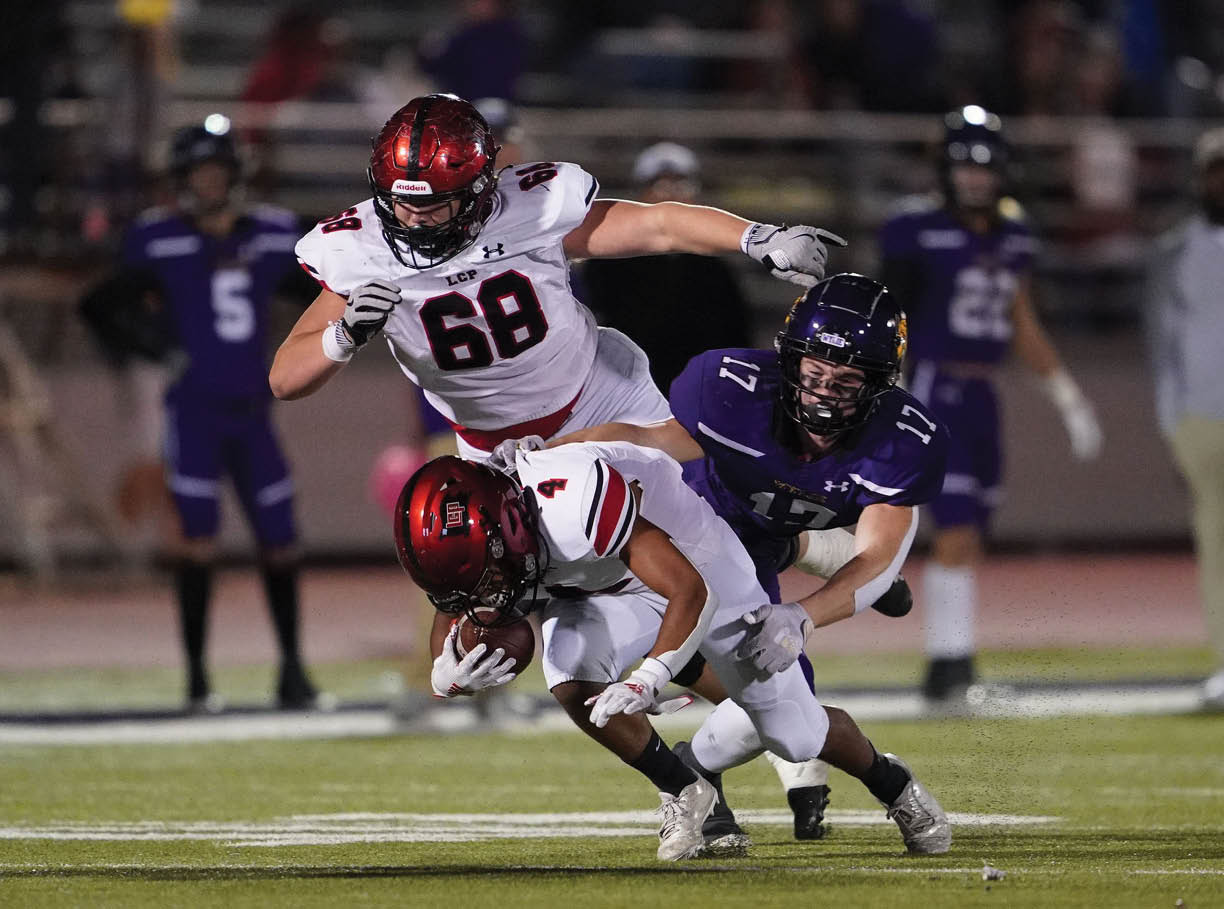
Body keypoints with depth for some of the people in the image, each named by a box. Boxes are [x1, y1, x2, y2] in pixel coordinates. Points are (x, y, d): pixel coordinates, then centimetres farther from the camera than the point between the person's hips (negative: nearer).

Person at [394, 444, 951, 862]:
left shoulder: (575, 506, -44)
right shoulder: (464, 536, -23)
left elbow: (690, 593, -37)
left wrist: (648, 681, -46)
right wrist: (451, 676, -34)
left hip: (697, 566, -5)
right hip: (607, 590, 5)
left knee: (796, 735, 2)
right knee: (570, 677, -26)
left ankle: (891, 783, 36)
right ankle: (681, 793, -2)